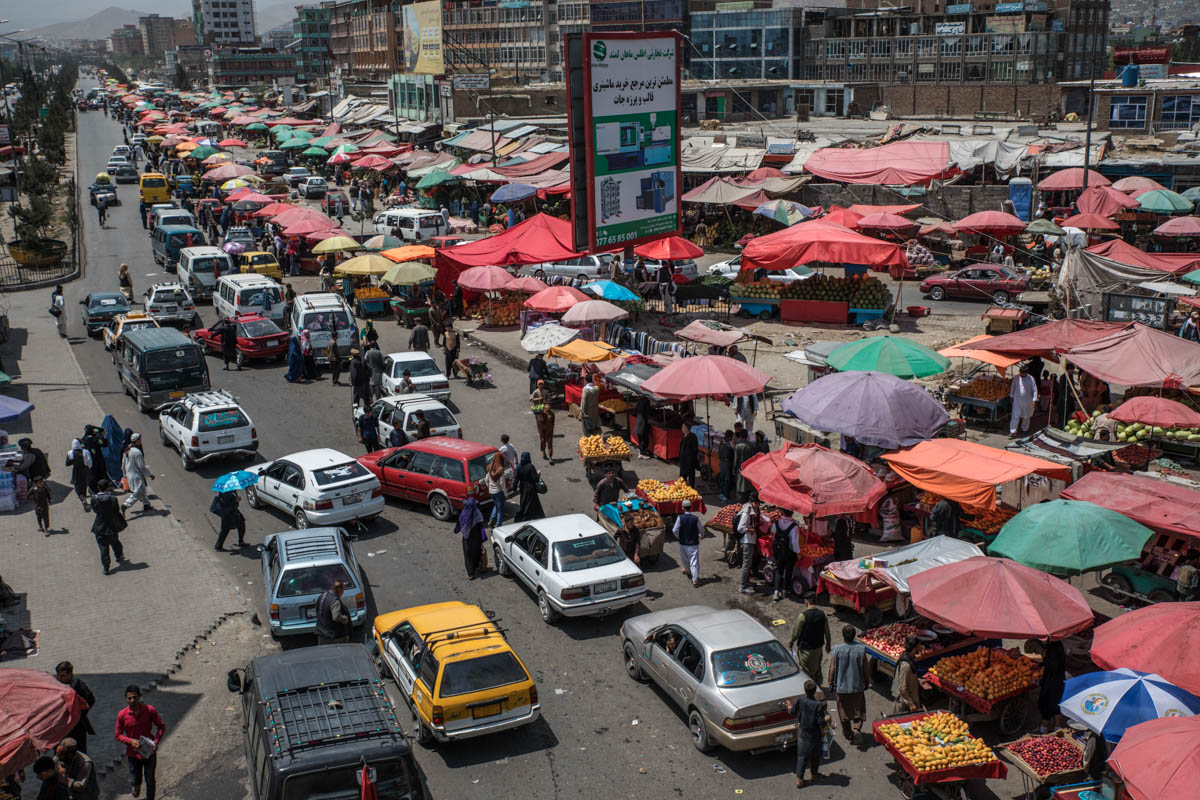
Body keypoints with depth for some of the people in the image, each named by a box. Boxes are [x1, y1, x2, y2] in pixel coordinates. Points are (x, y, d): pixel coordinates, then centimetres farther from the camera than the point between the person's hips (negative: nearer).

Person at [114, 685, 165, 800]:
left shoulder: (150, 710, -12)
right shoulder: (122, 715, -12)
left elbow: (161, 726, 0)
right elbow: (118, 735, -1)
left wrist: (156, 741, -15)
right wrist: (131, 741, -20)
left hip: (149, 752, 0)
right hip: (133, 754, 0)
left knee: (150, 782, 7)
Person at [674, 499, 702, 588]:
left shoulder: (680, 518, -14)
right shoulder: (695, 519, -13)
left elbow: (675, 530, -14)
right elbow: (701, 531, -2)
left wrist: (679, 537, 6)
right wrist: (699, 536, 21)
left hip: (683, 543, 1)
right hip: (694, 544, -1)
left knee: (685, 559, 25)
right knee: (694, 562, 0)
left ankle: (688, 571, 49)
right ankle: (695, 580, -6)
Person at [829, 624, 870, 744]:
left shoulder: (837, 650, -15)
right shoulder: (861, 650, -11)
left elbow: (832, 668, -8)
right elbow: (865, 669, -3)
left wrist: (831, 682, 8)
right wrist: (866, 682, 13)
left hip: (841, 686, 0)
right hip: (857, 685, 0)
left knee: (844, 711, 15)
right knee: (858, 710, 16)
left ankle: (848, 734, 25)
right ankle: (856, 729, -4)